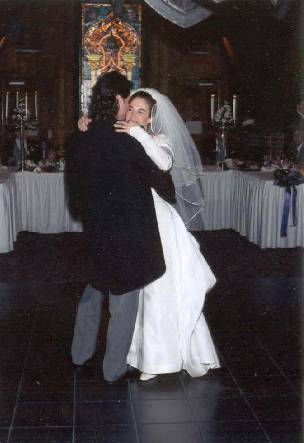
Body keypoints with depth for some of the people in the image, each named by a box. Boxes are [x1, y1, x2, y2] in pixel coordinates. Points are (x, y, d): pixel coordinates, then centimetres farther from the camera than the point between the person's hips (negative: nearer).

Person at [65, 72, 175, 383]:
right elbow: (158, 179, -9)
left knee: (93, 291, 25)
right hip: (126, 237, -6)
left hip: (92, 233, 6)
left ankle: (80, 353, 38)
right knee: (123, 302, 8)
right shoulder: (124, 143, -21)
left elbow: (73, 193, 6)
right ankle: (114, 369, 21)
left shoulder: (76, 142, -3)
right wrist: (172, 192, 12)